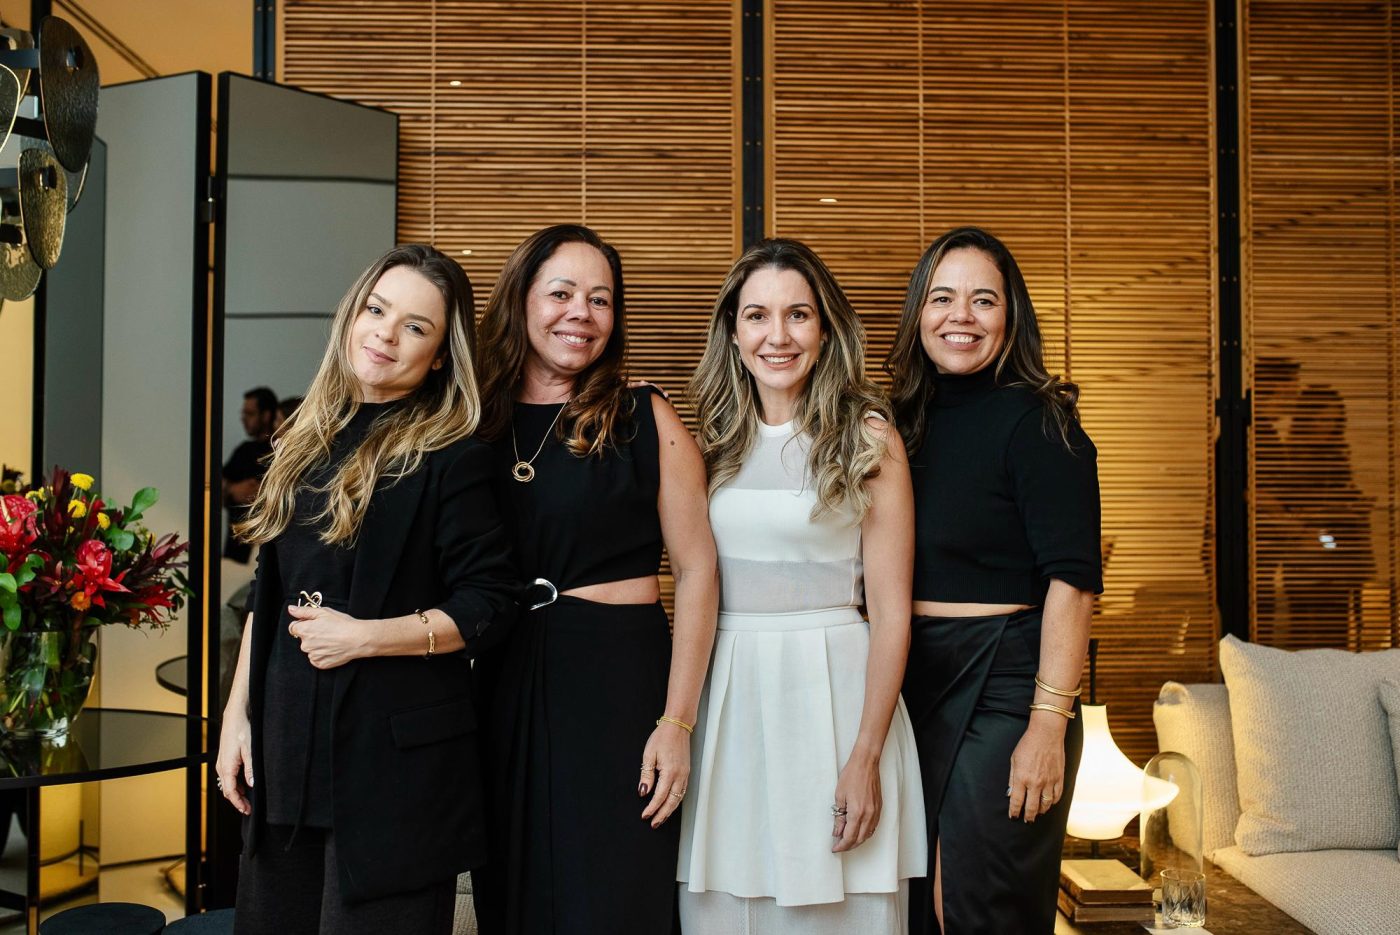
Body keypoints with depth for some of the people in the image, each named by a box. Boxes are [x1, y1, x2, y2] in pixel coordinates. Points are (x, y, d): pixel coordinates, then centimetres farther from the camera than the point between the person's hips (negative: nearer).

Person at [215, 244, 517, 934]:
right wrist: (237, 715, 11)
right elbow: (268, 597, 14)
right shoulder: (309, 443, 9)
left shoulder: (451, 458, -11)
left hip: (396, 753, -6)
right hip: (286, 743, 7)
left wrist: (364, 637, -19)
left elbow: (488, 606, -12)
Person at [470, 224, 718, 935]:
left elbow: (696, 568, -6)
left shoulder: (643, 418, -4)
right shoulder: (480, 420, 5)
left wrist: (676, 722, -11)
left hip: (619, 679, -3)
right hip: (505, 686, 4)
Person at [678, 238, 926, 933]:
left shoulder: (868, 438, -4)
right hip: (725, 694, 4)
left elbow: (891, 610, -7)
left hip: (831, 692, -4)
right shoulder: (715, 439, 8)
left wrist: (866, 757, -12)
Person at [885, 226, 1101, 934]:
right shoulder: (907, 419, 9)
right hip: (913, 683, 7)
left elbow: (1072, 580, -16)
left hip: (1001, 687, -6)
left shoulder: (1035, 420, -10)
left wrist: (1049, 724, -22)